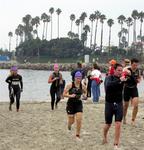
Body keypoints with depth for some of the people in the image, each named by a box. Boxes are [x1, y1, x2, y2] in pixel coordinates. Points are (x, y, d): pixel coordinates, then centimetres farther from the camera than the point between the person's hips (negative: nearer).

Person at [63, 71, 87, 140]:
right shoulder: (70, 85, -11)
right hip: (71, 104, -2)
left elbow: (85, 92, 17)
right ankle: (69, 124, 45)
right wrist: (70, 96, -25)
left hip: (78, 104, 2)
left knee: (79, 120, -8)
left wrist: (85, 95, -5)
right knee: (71, 121, 6)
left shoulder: (82, 86, -3)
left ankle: (77, 135, 7)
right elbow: (64, 94, -9)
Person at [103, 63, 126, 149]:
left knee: (118, 124, -8)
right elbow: (108, 85, -33)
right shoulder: (110, 78, -11)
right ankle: (105, 137, 42)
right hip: (109, 104, -2)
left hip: (119, 104, 2)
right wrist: (119, 80, -42)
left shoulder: (122, 78, -1)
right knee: (108, 124, 13)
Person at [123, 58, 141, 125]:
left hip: (134, 89, 3)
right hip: (127, 89, -3)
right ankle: (124, 118, 34)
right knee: (126, 105, 11)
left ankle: (133, 120, 1)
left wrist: (138, 80, -4)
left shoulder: (137, 70, -2)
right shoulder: (127, 70, -18)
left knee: (136, 105, -12)